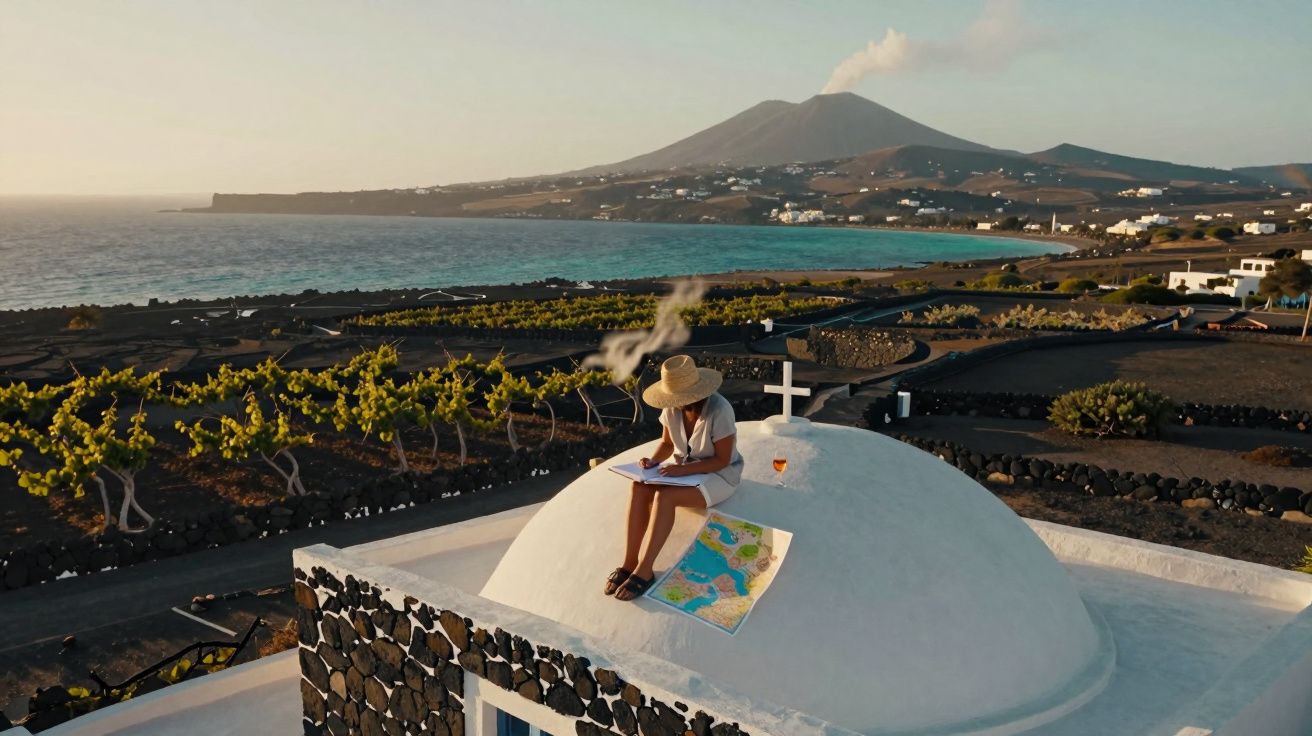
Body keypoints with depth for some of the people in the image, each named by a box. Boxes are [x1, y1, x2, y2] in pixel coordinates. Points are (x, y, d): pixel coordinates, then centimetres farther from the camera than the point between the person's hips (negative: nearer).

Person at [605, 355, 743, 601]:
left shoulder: (719, 411, -27)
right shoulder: (672, 408, -9)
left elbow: (722, 459, -20)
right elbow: (667, 444, 6)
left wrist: (683, 469, -29)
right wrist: (653, 461, -15)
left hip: (719, 475, -6)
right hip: (683, 469, 6)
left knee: (664, 496, -32)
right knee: (639, 488, -24)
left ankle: (644, 571, -25)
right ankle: (629, 563, -22)